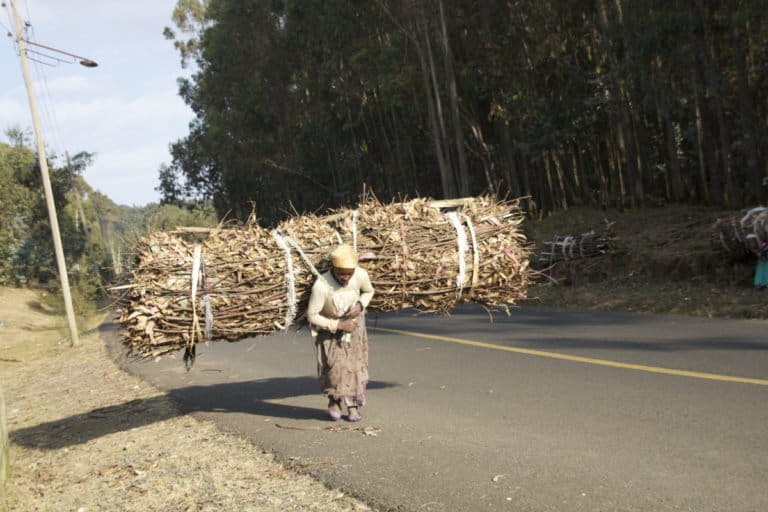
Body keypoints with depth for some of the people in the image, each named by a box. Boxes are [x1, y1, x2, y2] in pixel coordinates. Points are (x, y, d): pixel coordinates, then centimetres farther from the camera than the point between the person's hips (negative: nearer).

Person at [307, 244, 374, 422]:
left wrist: (360, 306, -22)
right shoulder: (321, 286, -36)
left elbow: (368, 291, -2)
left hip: (353, 323, 3)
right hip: (329, 327, -3)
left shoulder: (361, 275, -26)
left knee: (355, 364, 1)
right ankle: (334, 400, 14)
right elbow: (312, 316, -25)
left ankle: (353, 405, 17)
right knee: (333, 365, -13)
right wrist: (338, 325, -29)